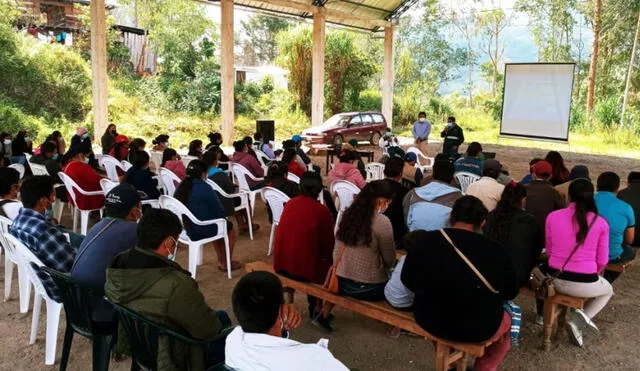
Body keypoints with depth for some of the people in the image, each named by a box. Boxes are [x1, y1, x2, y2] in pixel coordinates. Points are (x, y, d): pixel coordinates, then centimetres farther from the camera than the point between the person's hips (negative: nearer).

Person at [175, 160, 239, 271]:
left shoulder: (181, 187, -1)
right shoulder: (205, 188, -20)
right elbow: (220, 212, -14)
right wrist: (223, 216, 9)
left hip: (186, 229, 7)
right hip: (204, 230, -7)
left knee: (219, 224, 33)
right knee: (230, 227, 23)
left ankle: (220, 261, 39)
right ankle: (226, 263, 32)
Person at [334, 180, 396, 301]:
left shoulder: (348, 215, 2)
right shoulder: (382, 222, -17)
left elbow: (337, 253, 8)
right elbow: (390, 260, -8)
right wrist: (382, 269, 12)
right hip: (369, 288, -7)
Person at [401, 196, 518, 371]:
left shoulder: (426, 240, -12)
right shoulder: (495, 251, -17)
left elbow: (408, 281, 0)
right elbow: (510, 293, -1)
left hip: (428, 320, 2)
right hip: (477, 328, -2)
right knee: (507, 320, 29)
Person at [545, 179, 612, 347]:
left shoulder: (553, 217, -5)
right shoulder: (601, 223, -9)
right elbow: (602, 261, 0)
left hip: (555, 278, 2)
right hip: (585, 283, -2)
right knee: (608, 290, 33)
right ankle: (581, 318, 7)